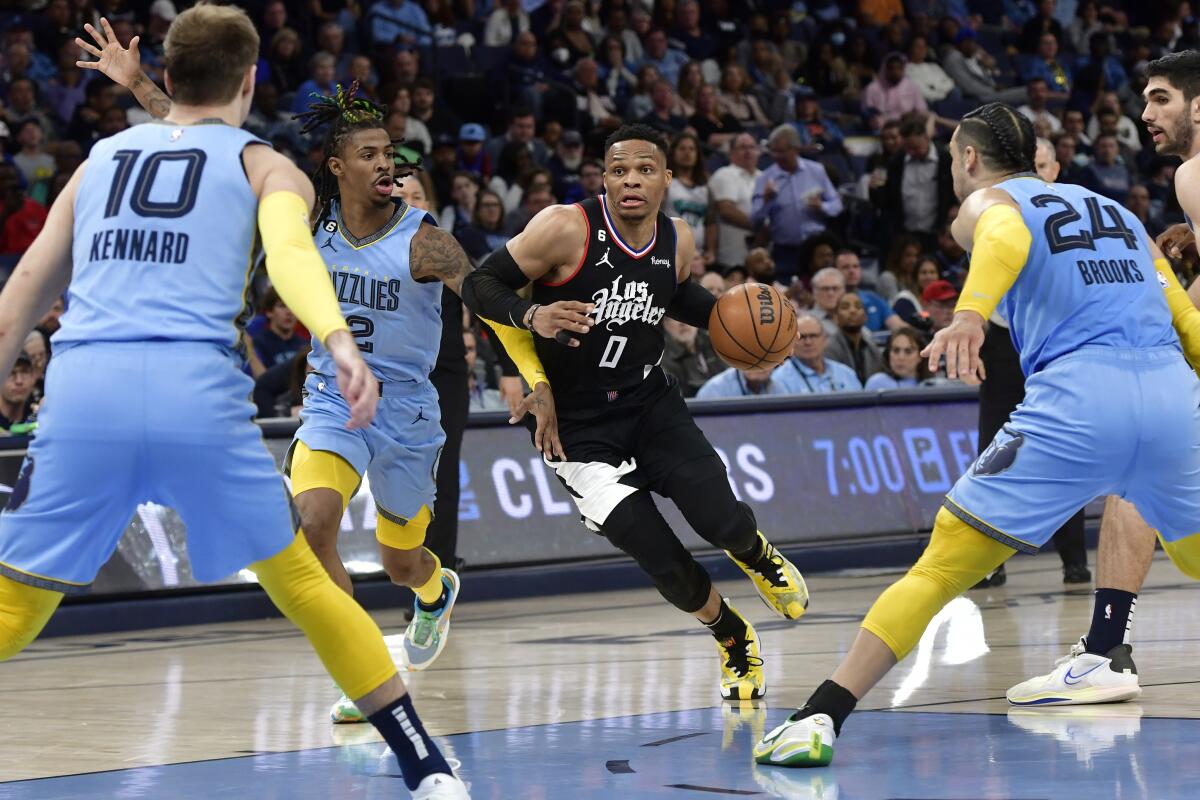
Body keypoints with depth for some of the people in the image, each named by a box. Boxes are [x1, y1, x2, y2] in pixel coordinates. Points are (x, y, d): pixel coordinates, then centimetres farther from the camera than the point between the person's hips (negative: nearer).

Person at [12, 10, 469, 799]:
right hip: (196, 388, -1)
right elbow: (288, 249, -5)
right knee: (301, 582, 15)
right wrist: (338, 340, -21)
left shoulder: (100, 158, 27)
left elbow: (19, 304, 25)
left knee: (12, 610, 10)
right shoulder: (264, 165, 18)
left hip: (82, 385, 1)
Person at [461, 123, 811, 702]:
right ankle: (734, 642, 23)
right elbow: (479, 285, -15)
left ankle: (759, 555, 21)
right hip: (579, 428, -3)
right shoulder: (566, 229, -20)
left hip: (651, 403, 4)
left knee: (719, 521, -18)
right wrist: (532, 316, -34)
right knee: (665, 565, -8)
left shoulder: (678, 241, -3)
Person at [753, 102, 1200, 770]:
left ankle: (820, 719, -8)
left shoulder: (987, 202, 15)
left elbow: (1006, 238, -12)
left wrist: (971, 314, -30)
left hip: (1076, 399, -4)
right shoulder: (1119, 212, 30)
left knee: (941, 569, 0)